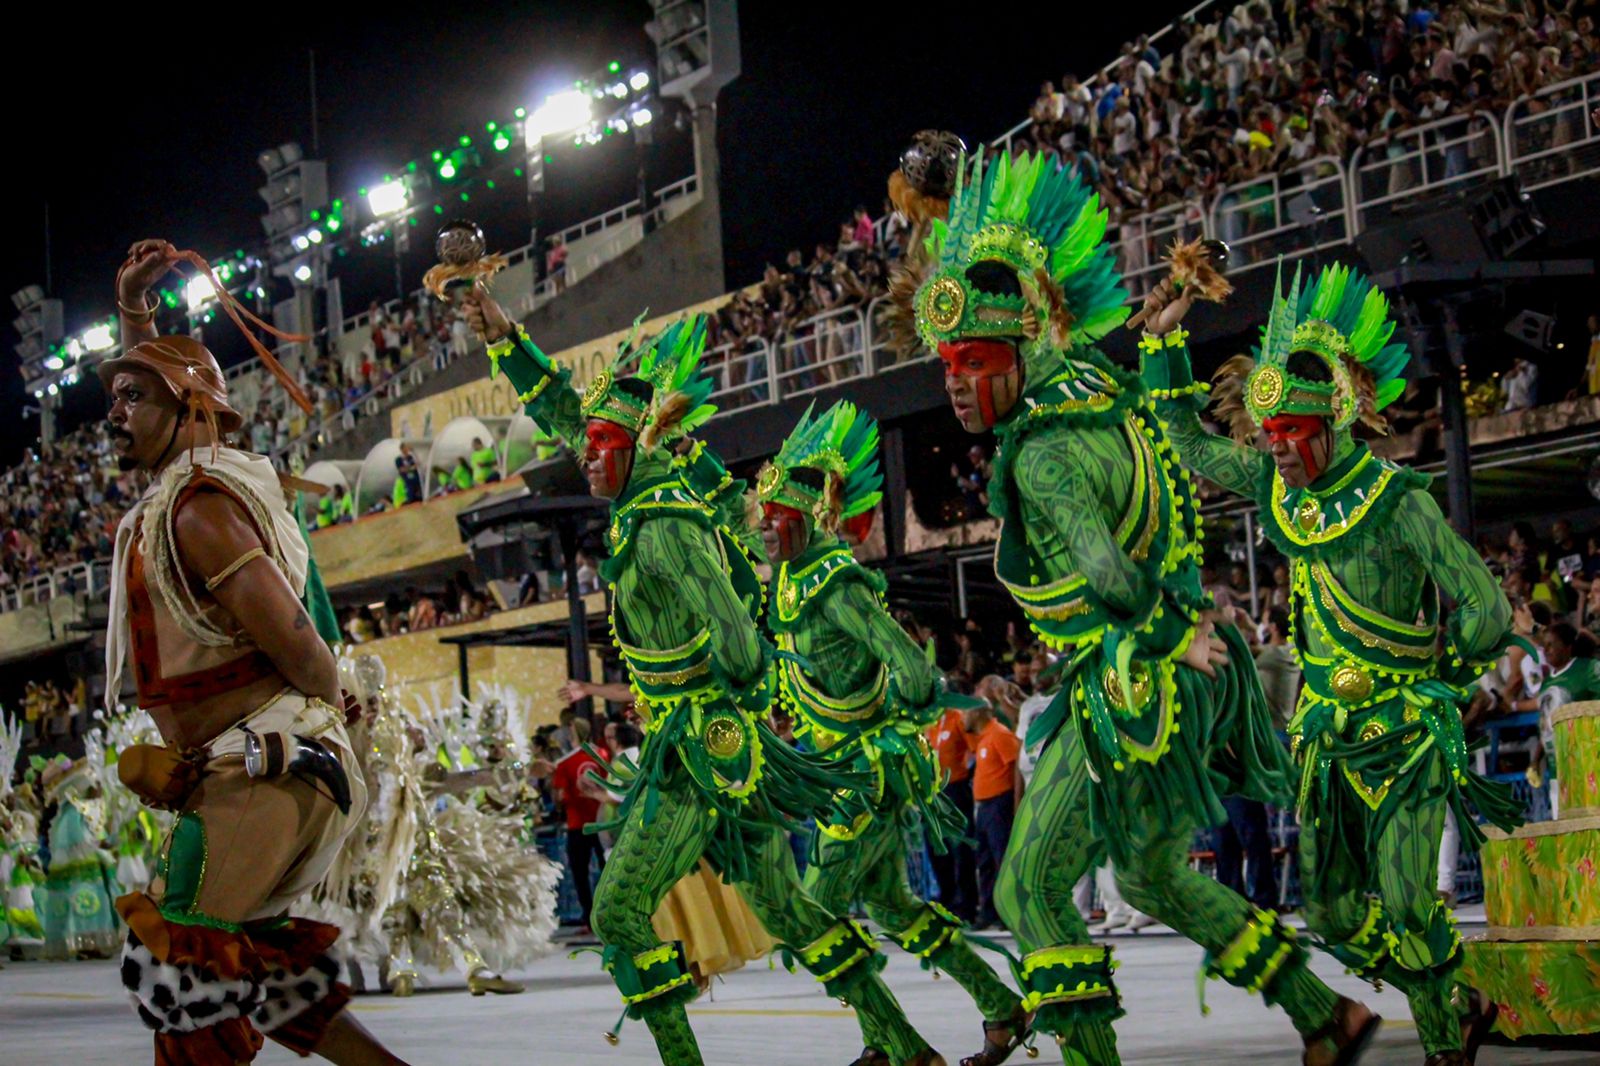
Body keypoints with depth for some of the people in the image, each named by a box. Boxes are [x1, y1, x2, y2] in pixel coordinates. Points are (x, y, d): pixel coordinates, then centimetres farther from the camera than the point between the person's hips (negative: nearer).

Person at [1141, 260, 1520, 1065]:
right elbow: (1186, 439, 17)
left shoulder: (1394, 498, -15)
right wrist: (1164, 342, 9)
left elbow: (1486, 614, -15)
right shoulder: (1275, 485, 3)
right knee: (1334, 915, 7)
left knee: (1407, 905, -10)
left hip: (1402, 727, -6)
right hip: (1326, 732, 6)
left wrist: (1438, 678, 0)